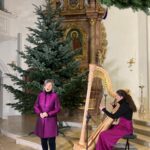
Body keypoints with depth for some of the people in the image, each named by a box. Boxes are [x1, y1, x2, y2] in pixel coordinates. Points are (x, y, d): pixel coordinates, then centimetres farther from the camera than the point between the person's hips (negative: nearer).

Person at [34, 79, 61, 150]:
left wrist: (48, 114, -16)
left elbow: (58, 109, -7)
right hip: (41, 120, 4)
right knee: (43, 140, 12)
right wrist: (40, 113, -10)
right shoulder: (40, 95, 2)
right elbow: (36, 106, 7)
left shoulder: (54, 95, -8)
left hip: (51, 120, -3)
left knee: (51, 141, 1)